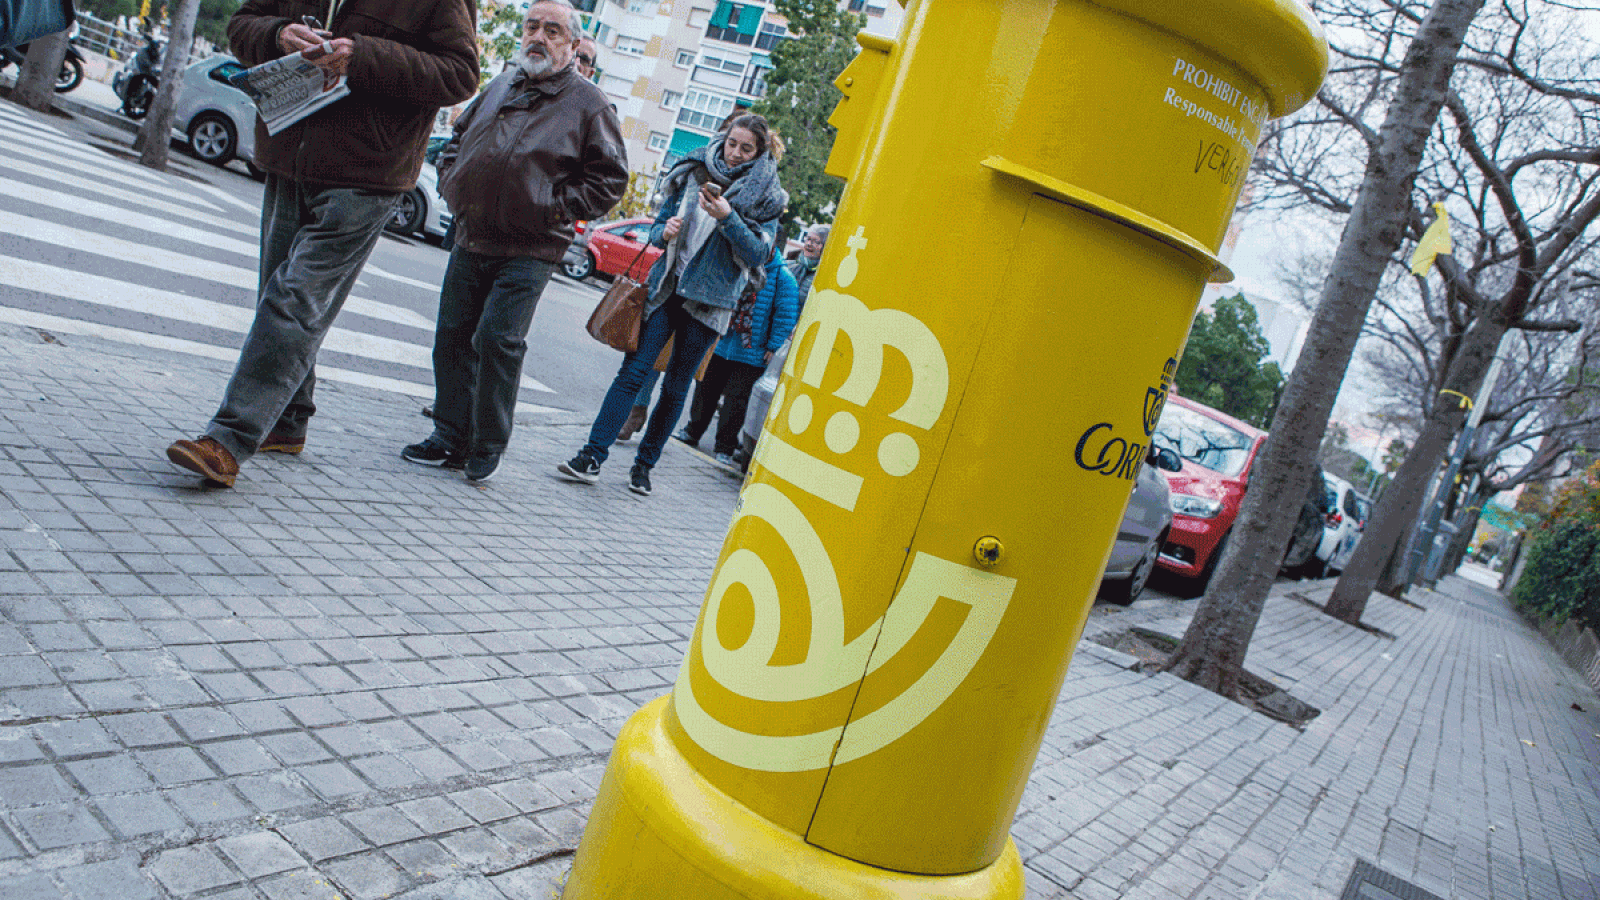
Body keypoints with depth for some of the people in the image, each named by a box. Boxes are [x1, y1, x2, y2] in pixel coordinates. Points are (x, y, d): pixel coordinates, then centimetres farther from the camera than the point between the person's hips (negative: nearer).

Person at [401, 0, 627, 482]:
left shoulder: (588, 104, -2)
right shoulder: (500, 86, 14)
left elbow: (610, 177, -4)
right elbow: (457, 137, 27)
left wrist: (557, 206, -11)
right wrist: (451, 181, 12)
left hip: (529, 251, -6)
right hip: (471, 240, 6)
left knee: (497, 337, -11)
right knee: (453, 335, 6)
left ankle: (488, 446, 4)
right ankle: (450, 437, 16)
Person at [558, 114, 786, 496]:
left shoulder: (766, 197, 2)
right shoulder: (694, 174, 10)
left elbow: (758, 253, -7)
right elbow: (658, 226, 16)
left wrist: (727, 218, -20)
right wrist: (665, 233, -8)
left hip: (709, 302, -2)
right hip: (667, 289, 2)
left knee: (675, 387, 4)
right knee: (633, 371, -7)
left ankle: (644, 465, 16)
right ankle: (593, 456, -8)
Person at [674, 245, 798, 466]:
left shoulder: (783, 278, -9)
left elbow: (786, 316, -10)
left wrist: (773, 348, -12)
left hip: (752, 352, -4)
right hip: (722, 344, 4)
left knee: (735, 399, 0)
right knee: (706, 389, 14)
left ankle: (724, 448, 12)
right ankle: (692, 432, 32)